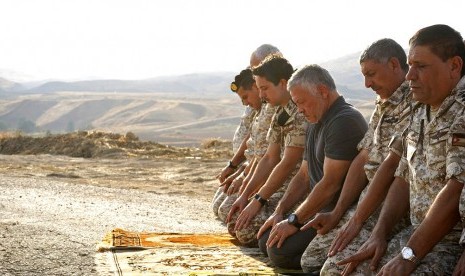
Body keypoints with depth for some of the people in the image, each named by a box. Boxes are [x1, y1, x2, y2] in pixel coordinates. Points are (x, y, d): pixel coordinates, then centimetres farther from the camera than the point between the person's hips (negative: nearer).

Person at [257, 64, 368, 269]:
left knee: (280, 251, -21)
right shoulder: (316, 124, 16)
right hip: (320, 209, 11)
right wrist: (280, 212, 6)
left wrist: (294, 221, -17)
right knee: (266, 241, 8)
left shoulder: (344, 121, -19)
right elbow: (304, 176, 19)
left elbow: (330, 183, -23)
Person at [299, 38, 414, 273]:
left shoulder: (413, 102, -17)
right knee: (312, 259, 6)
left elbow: (392, 165, -22)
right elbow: (363, 160, 12)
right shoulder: (382, 105, 15)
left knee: (336, 266, -20)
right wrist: (337, 214, 4)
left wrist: (357, 220, -21)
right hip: (368, 198, 9)